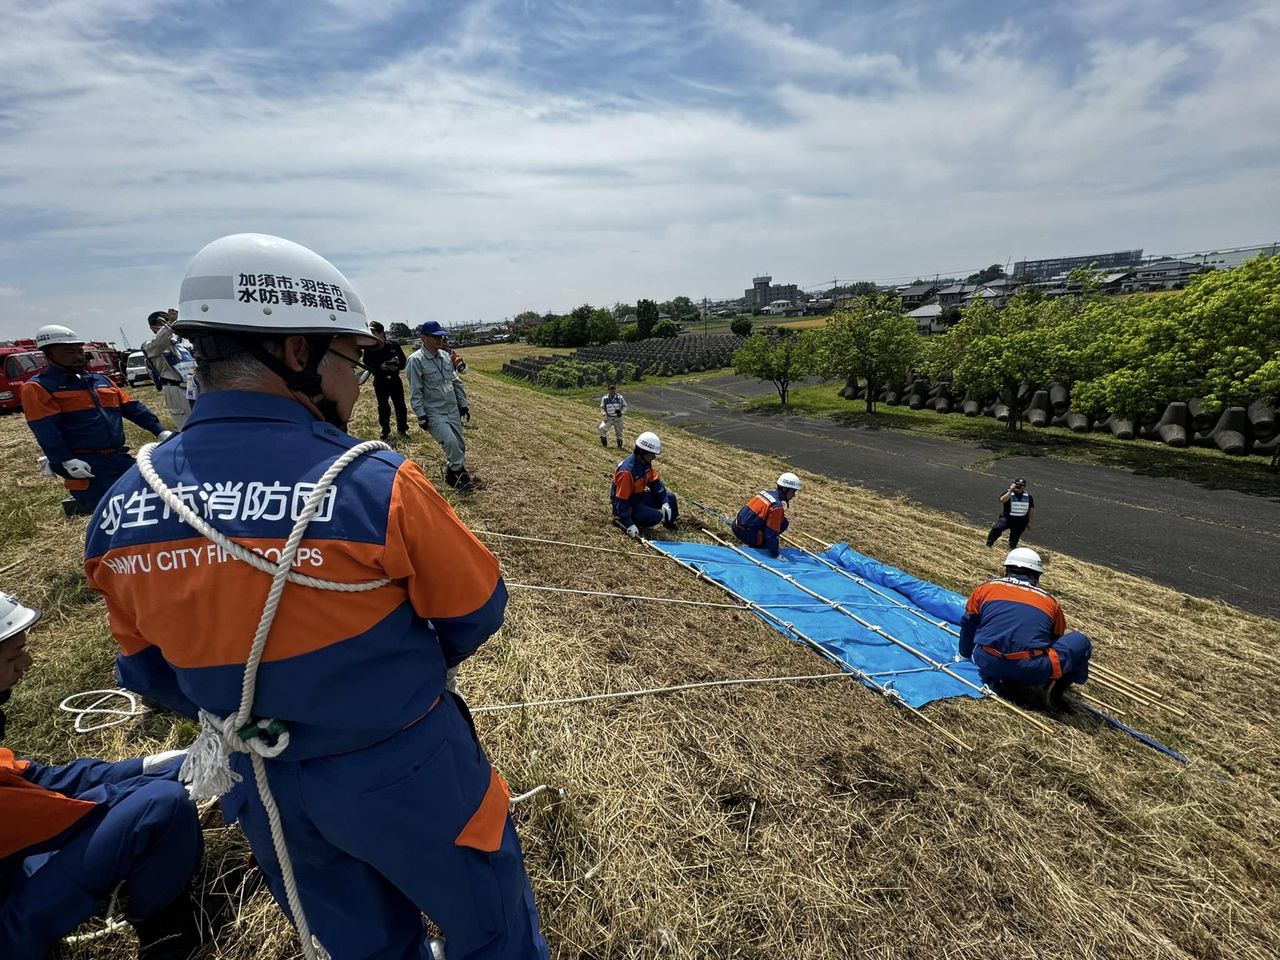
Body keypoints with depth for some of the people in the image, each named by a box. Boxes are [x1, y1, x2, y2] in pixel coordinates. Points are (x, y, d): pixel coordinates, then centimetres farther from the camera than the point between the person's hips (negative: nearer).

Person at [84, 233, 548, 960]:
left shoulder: (121, 508, -11)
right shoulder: (375, 482, -29)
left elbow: (150, 671, 3)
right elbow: (476, 610, -15)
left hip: (265, 792, 6)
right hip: (403, 776, -5)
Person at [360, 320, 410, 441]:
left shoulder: (394, 346, -3)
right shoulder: (369, 349, -3)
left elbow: (403, 361, 1)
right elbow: (367, 364, -6)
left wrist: (396, 366, -19)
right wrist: (380, 366, -23)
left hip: (395, 380, 0)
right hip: (380, 382, 0)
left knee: (400, 405, 4)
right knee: (383, 407, 5)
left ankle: (402, 429, 18)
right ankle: (385, 430, 18)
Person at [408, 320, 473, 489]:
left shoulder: (445, 356, 7)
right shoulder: (416, 360, -12)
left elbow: (456, 381, 14)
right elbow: (415, 391, -12)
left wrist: (463, 404, 13)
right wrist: (421, 416, -15)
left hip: (453, 411, 6)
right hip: (433, 413, -6)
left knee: (459, 445, 8)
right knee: (450, 442, -21)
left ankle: (452, 474, 28)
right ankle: (459, 472, 0)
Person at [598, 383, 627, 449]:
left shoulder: (620, 397, -5)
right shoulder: (605, 398, -4)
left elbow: (625, 406, 4)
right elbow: (602, 408, 5)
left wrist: (621, 412, -13)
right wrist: (604, 414, -12)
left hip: (618, 419, 0)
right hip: (608, 418, 0)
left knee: (619, 433, 9)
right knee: (601, 429, -20)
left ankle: (619, 446, 33)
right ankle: (604, 443, 0)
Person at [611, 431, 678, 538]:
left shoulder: (646, 462, -7)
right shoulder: (627, 471, -33)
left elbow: (654, 482, 4)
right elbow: (621, 500, -31)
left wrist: (665, 502, -5)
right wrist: (629, 524, -32)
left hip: (639, 496, 9)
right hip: (627, 504, -8)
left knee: (670, 497, 3)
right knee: (656, 517, -24)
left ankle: (670, 523, 28)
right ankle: (621, 519, -6)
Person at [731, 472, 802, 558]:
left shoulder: (766, 492, 8)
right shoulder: (777, 506, -17)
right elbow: (770, 534, -18)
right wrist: (775, 555, -10)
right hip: (747, 534, -8)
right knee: (784, 523, -2)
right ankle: (756, 545, 1)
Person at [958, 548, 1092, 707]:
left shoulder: (985, 589, 18)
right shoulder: (1049, 601, 19)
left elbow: (968, 626, 28)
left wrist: (966, 655, 47)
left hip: (986, 663, 1)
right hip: (1030, 670, -1)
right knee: (1081, 642, 21)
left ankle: (992, 677, 10)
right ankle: (1053, 687, 4)